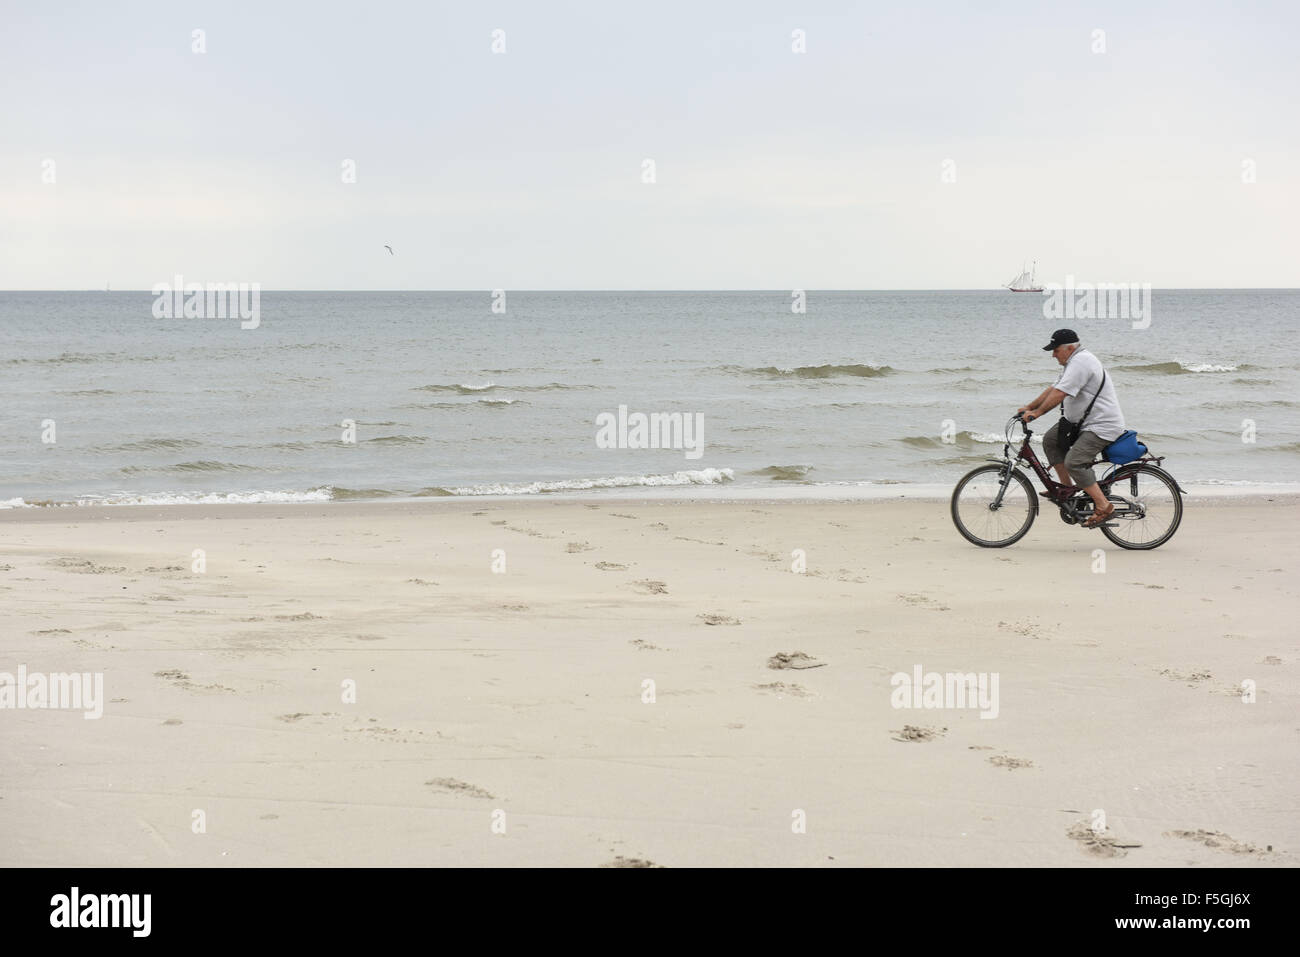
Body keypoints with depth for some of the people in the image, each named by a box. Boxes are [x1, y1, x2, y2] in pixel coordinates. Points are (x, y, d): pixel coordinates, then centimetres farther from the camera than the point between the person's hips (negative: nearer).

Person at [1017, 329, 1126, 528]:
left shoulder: (1080, 362, -20)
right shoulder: (1074, 361, 14)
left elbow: (1059, 394, -25)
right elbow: (1052, 389, 20)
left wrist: (1036, 413, -21)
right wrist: (1029, 407, 16)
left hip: (1102, 427, -11)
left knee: (1074, 462, -21)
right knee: (1050, 439, 10)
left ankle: (1104, 507, -18)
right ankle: (1067, 487, 14)